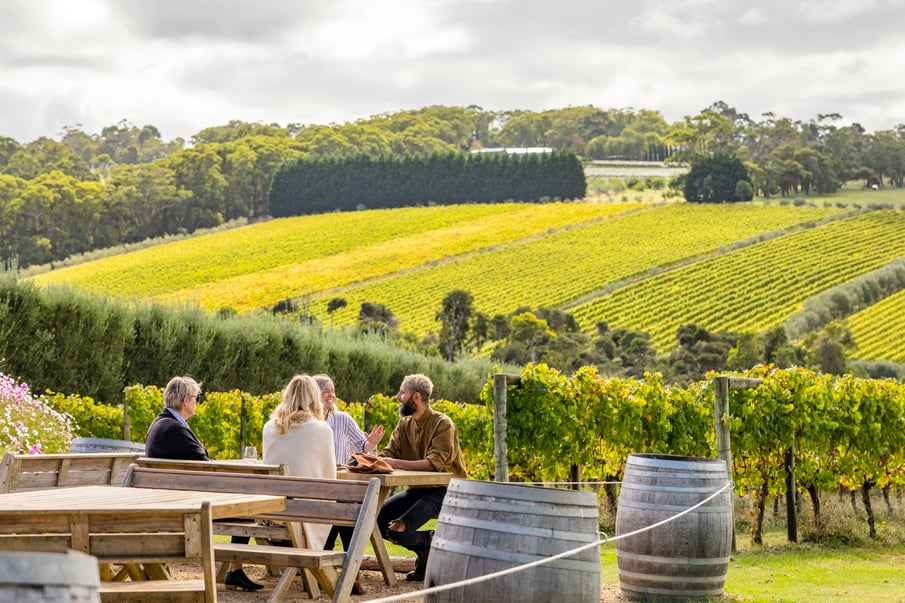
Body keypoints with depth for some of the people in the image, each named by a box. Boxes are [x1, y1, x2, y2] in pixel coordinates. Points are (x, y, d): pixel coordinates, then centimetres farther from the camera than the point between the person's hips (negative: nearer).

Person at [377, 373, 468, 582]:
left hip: (443, 490, -8)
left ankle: (432, 542, 7)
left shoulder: (442, 424, -16)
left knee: (397, 530, -25)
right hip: (418, 489, 8)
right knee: (376, 518, -8)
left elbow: (435, 463, -28)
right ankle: (426, 551, 6)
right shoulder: (404, 424, 8)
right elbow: (388, 454, 0)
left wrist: (396, 463, -36)